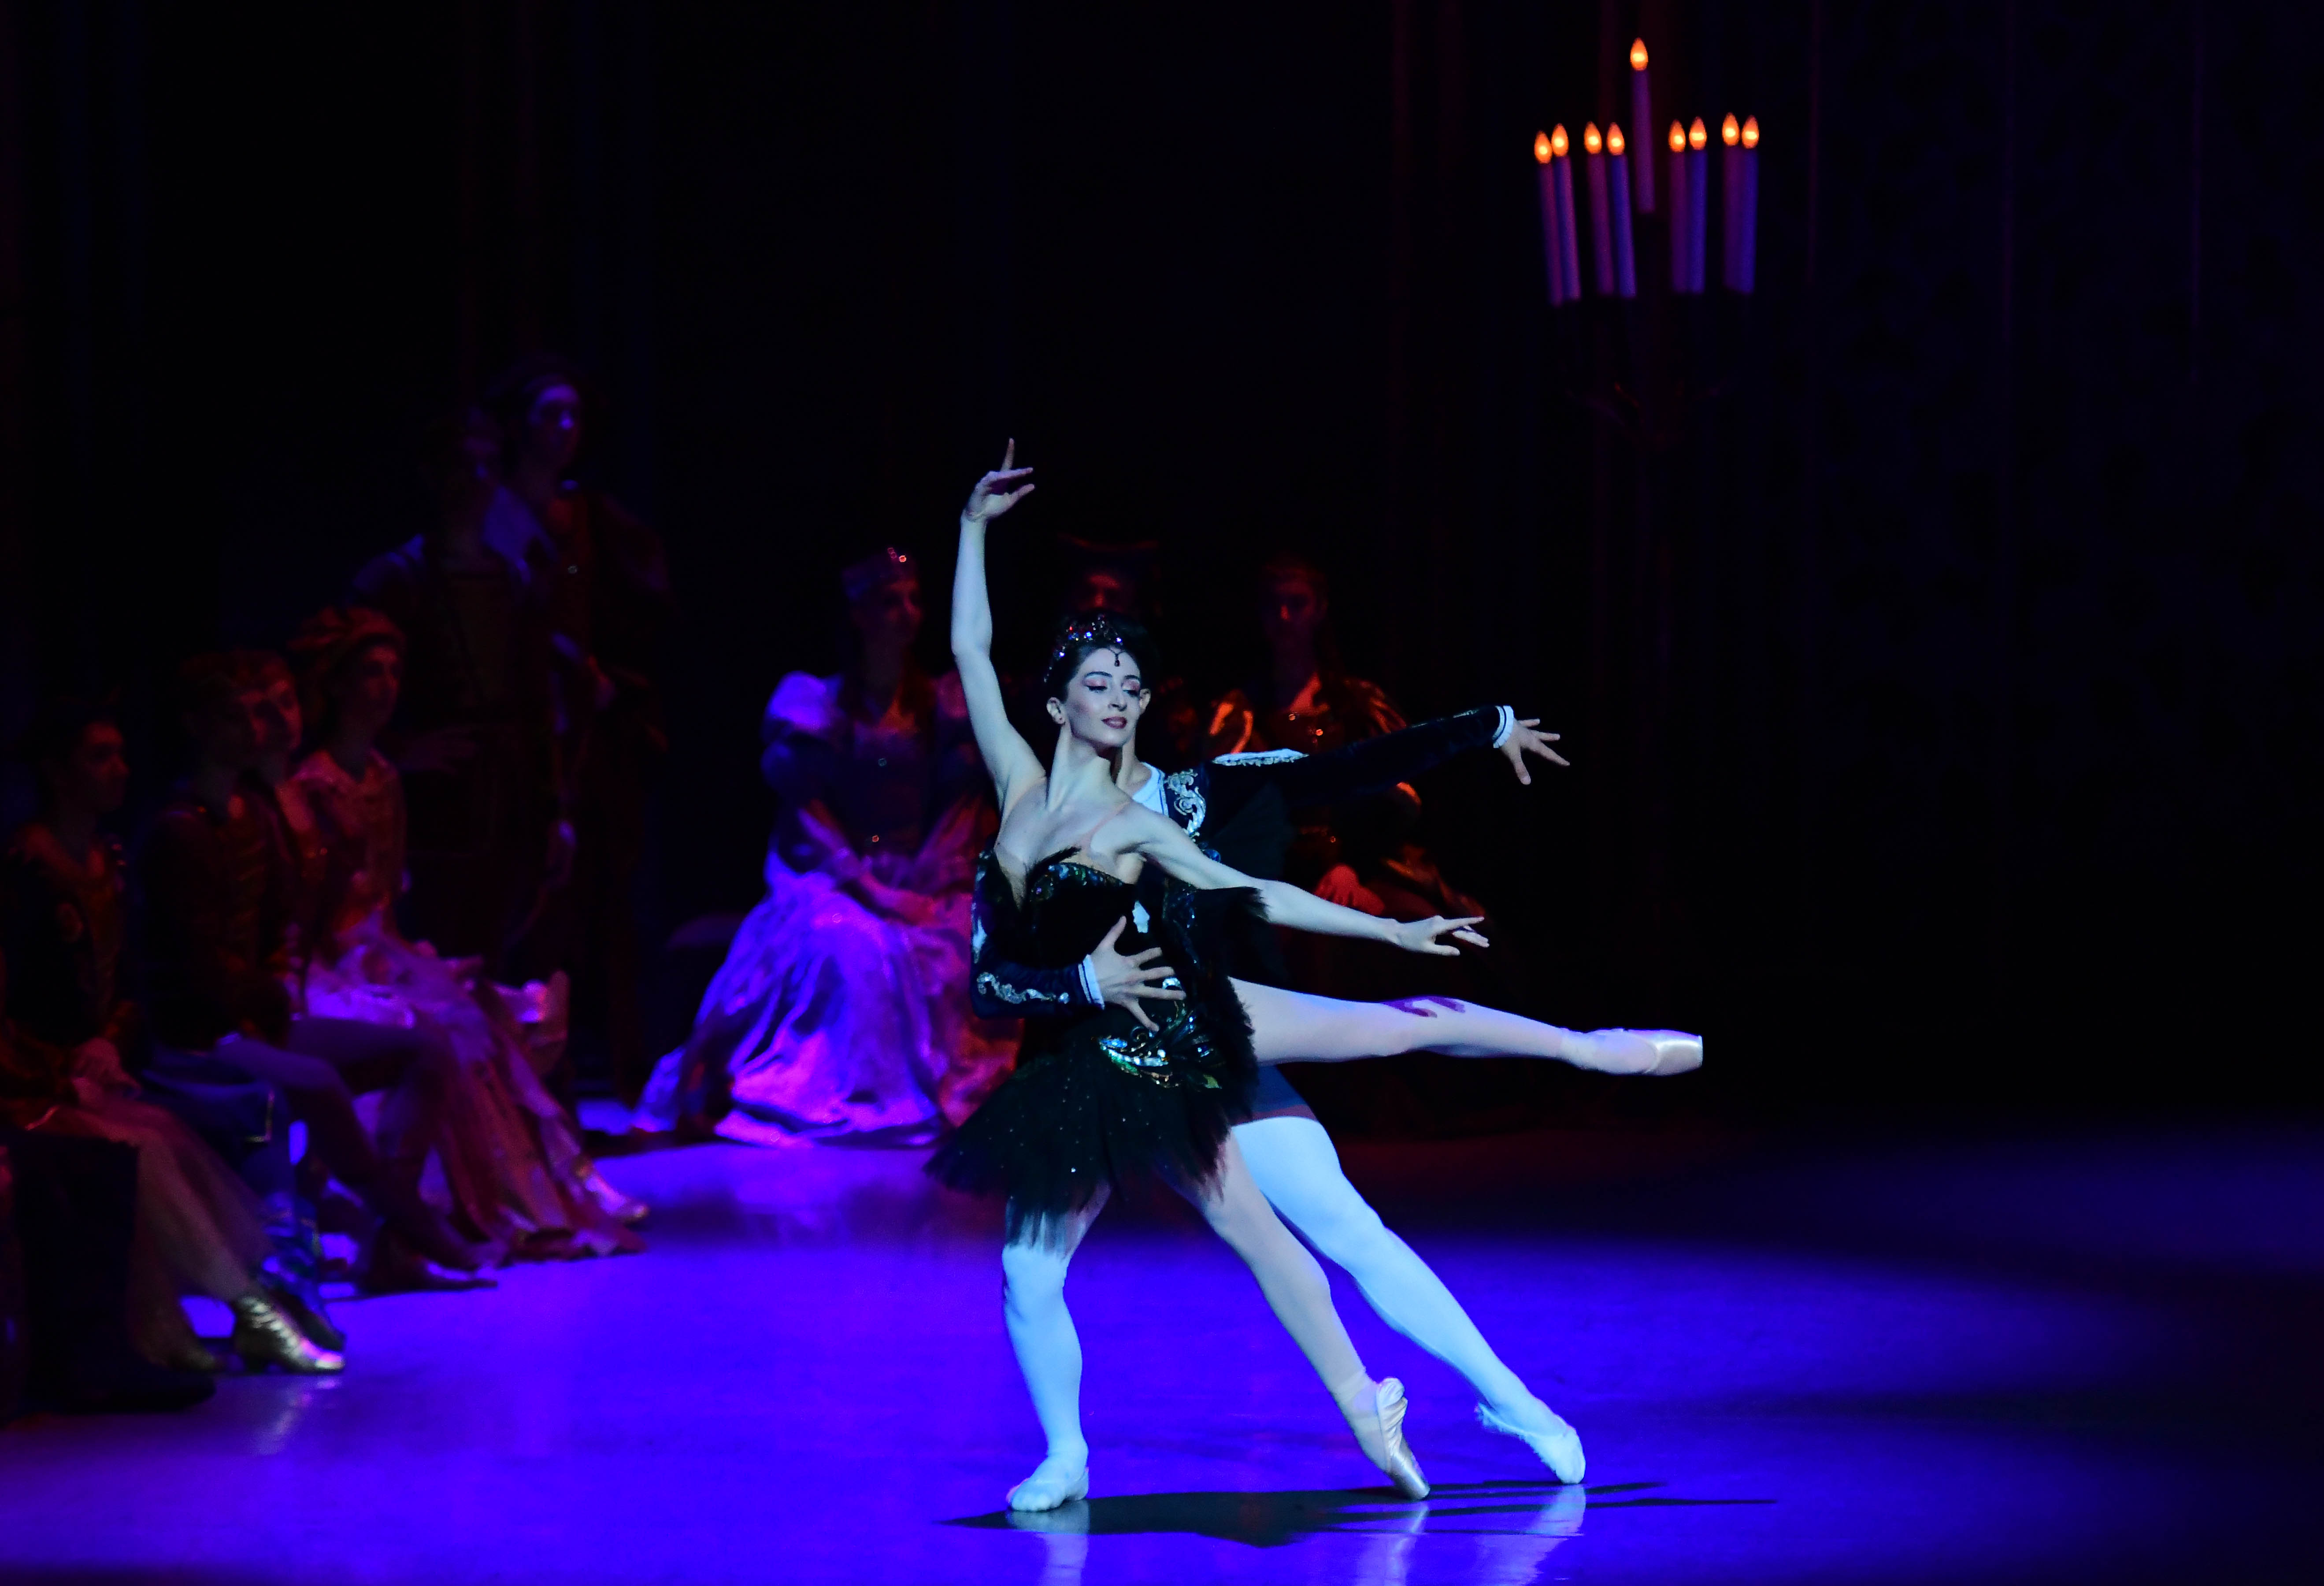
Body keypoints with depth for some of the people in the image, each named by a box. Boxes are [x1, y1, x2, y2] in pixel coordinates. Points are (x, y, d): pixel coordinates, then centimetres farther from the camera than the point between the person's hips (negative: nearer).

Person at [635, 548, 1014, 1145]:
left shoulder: (945, 703, 13)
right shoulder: (815, 698, 5)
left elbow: (966, 805, 5)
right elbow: (802, 801, -3)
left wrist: (926, 885, -12)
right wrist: (866, 886, -16)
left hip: (923, 885, 2)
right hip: (833, 879, -2)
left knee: (980, 941, -28)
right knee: (854, 945, -35)